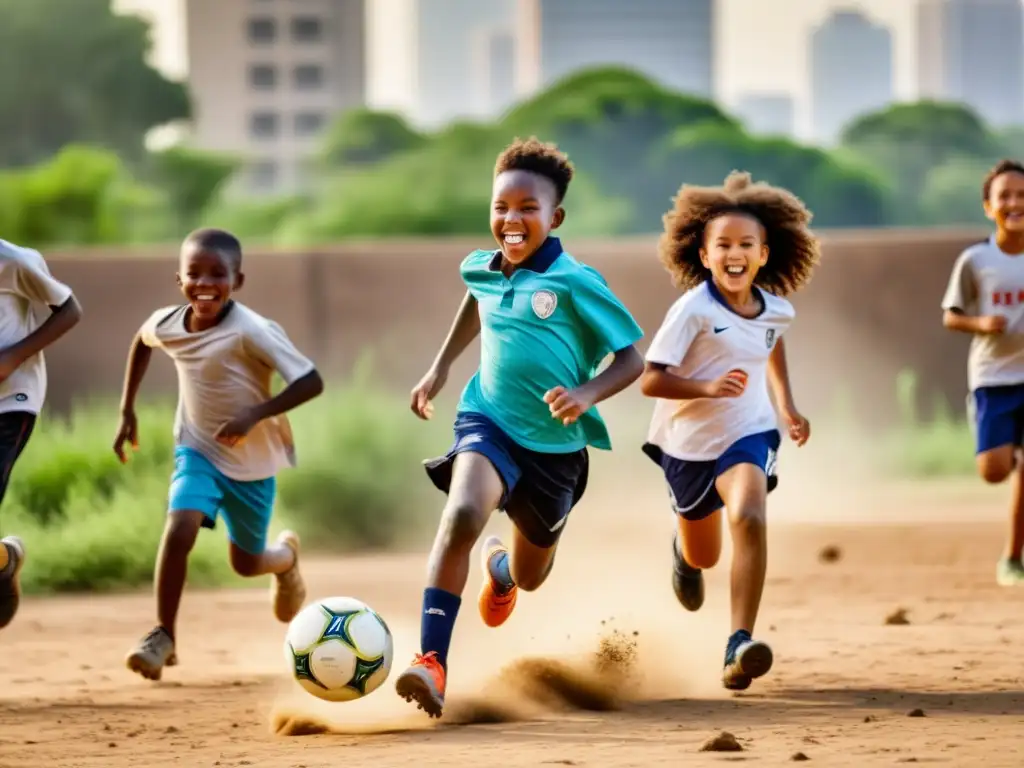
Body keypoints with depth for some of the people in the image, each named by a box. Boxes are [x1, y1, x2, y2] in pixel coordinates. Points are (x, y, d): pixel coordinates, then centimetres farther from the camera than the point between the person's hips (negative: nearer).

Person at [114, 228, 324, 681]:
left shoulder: (252, 332, -28)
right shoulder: (166, 325, -12)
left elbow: (311, 382, -29)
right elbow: (142, 341, 13)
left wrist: (255, 414, -37)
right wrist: (127, 410, 12)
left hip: (252, 461, -2)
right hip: (199, 451, 2)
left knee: (246, 563, 13)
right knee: (179, 530, -24)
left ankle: (287, 554, 50)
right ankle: (163, 636, -11)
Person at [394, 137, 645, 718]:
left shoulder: (575, 282, -15)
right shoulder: (480, 270, -1)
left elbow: (632, 360, -12)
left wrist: (586, 395, -29)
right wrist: (441, 367, 24)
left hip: (556, 444, -1)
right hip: (489, 422, 1)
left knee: (530, 577, 19)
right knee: (462, 513, -33)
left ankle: (499, 567, 62)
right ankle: (432, 665, -35)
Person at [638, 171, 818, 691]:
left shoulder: (776, 309, -5)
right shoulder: (693, 310, -21)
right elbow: (650, 380, -23)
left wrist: (786, 404, 15)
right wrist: (707, 387, -37)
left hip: (748, 434, 1)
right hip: (690, 441, -1)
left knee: (748, 519, -29)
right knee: (703, 558, 18)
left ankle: (740, 646, -30)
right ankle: (682, 550, 58)